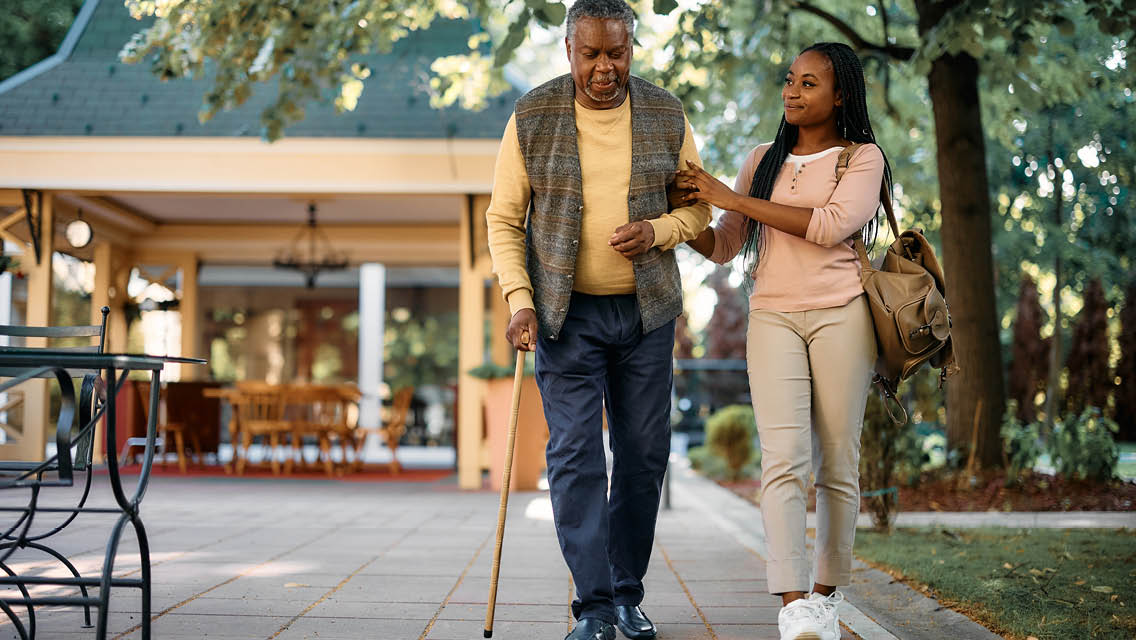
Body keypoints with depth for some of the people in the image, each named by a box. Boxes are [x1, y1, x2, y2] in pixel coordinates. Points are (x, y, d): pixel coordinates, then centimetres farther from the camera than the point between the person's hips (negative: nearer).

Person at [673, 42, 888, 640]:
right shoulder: (762, 160, 18)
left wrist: (731, 198, -11)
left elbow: (831, 225, -13)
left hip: (840, 315, -2)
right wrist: (682, 214, -1)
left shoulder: (863, 157, 5)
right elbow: (723, 246, 19)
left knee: (836, 464, 1)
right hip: (772, 316, 2)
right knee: (784, 459, -13)